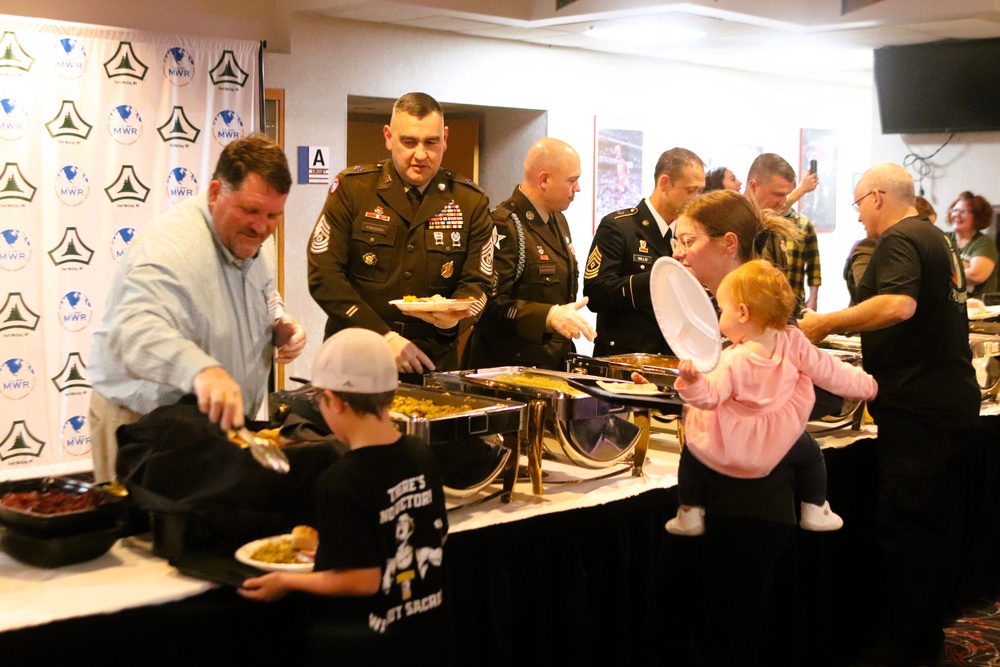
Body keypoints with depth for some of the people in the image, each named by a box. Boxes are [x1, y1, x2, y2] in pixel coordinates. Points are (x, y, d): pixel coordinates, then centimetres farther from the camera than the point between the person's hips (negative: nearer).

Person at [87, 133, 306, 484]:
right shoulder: (169, 245, -27)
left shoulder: (252, 242, 2)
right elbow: (135, 330, -43)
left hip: (223, 421, 8)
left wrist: (279, 325, -1)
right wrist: (201, 370, -61)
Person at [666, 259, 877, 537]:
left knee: (691, 452, 23)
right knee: (810, 452, 30)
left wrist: (692, 380, -46)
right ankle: (815, 511, 34)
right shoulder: (793, 343, -16)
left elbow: (710, 397, -28)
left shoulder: (731, 362, -27)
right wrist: (864, 384, 7)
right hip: (777, 445, 3)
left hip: (727, 447, -3)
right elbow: (829, 371, -7)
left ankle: (691, 515, 23)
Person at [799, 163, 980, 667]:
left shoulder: (898, 241, -13)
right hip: (951, 398, 10)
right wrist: (845, 328, 34)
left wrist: (827, 323, -24)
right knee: (927, 521, 16)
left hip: (917, 407, -10)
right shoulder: (937, 240, 18)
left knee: (902, 526, -5)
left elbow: (899, 305, -31)